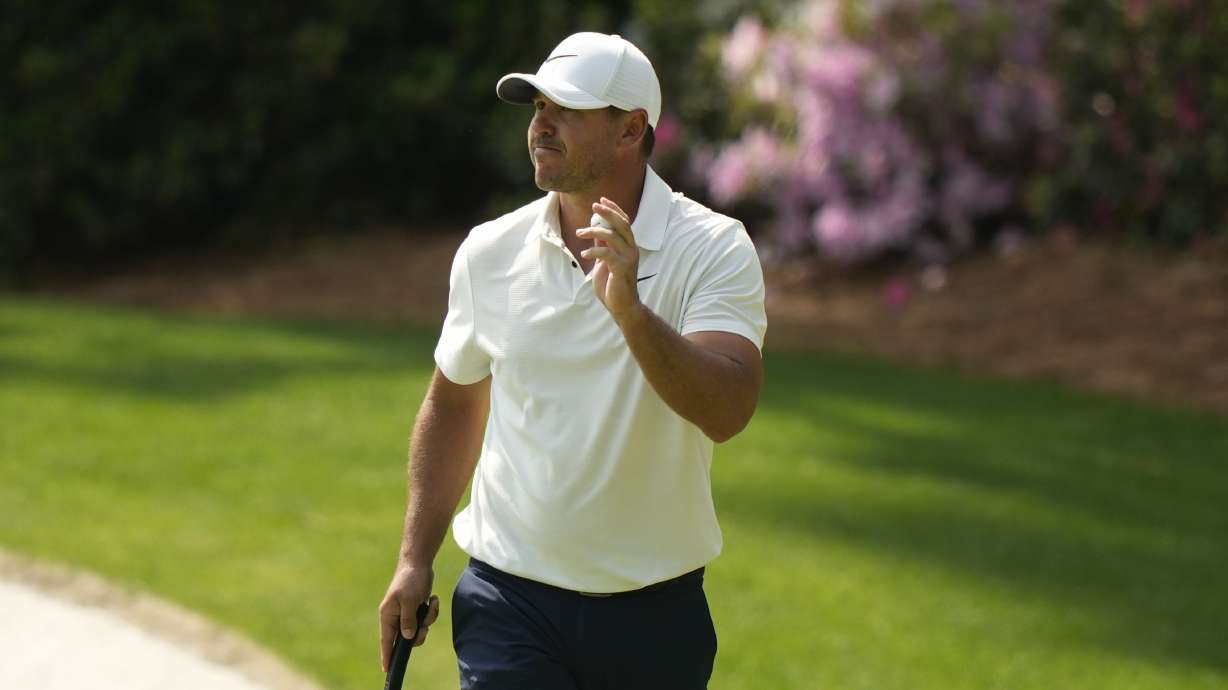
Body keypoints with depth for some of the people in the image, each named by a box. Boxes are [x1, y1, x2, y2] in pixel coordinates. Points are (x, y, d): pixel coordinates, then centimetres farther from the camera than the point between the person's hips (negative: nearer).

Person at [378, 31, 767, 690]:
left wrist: (630, 310, -35)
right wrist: (416, 558, 12)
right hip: (511, 604, 1)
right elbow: (453, 404, 16)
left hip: (656, 612, -1)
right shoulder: (489, 251, 3)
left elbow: (727, 410, -22)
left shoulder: (714, 249, -8)